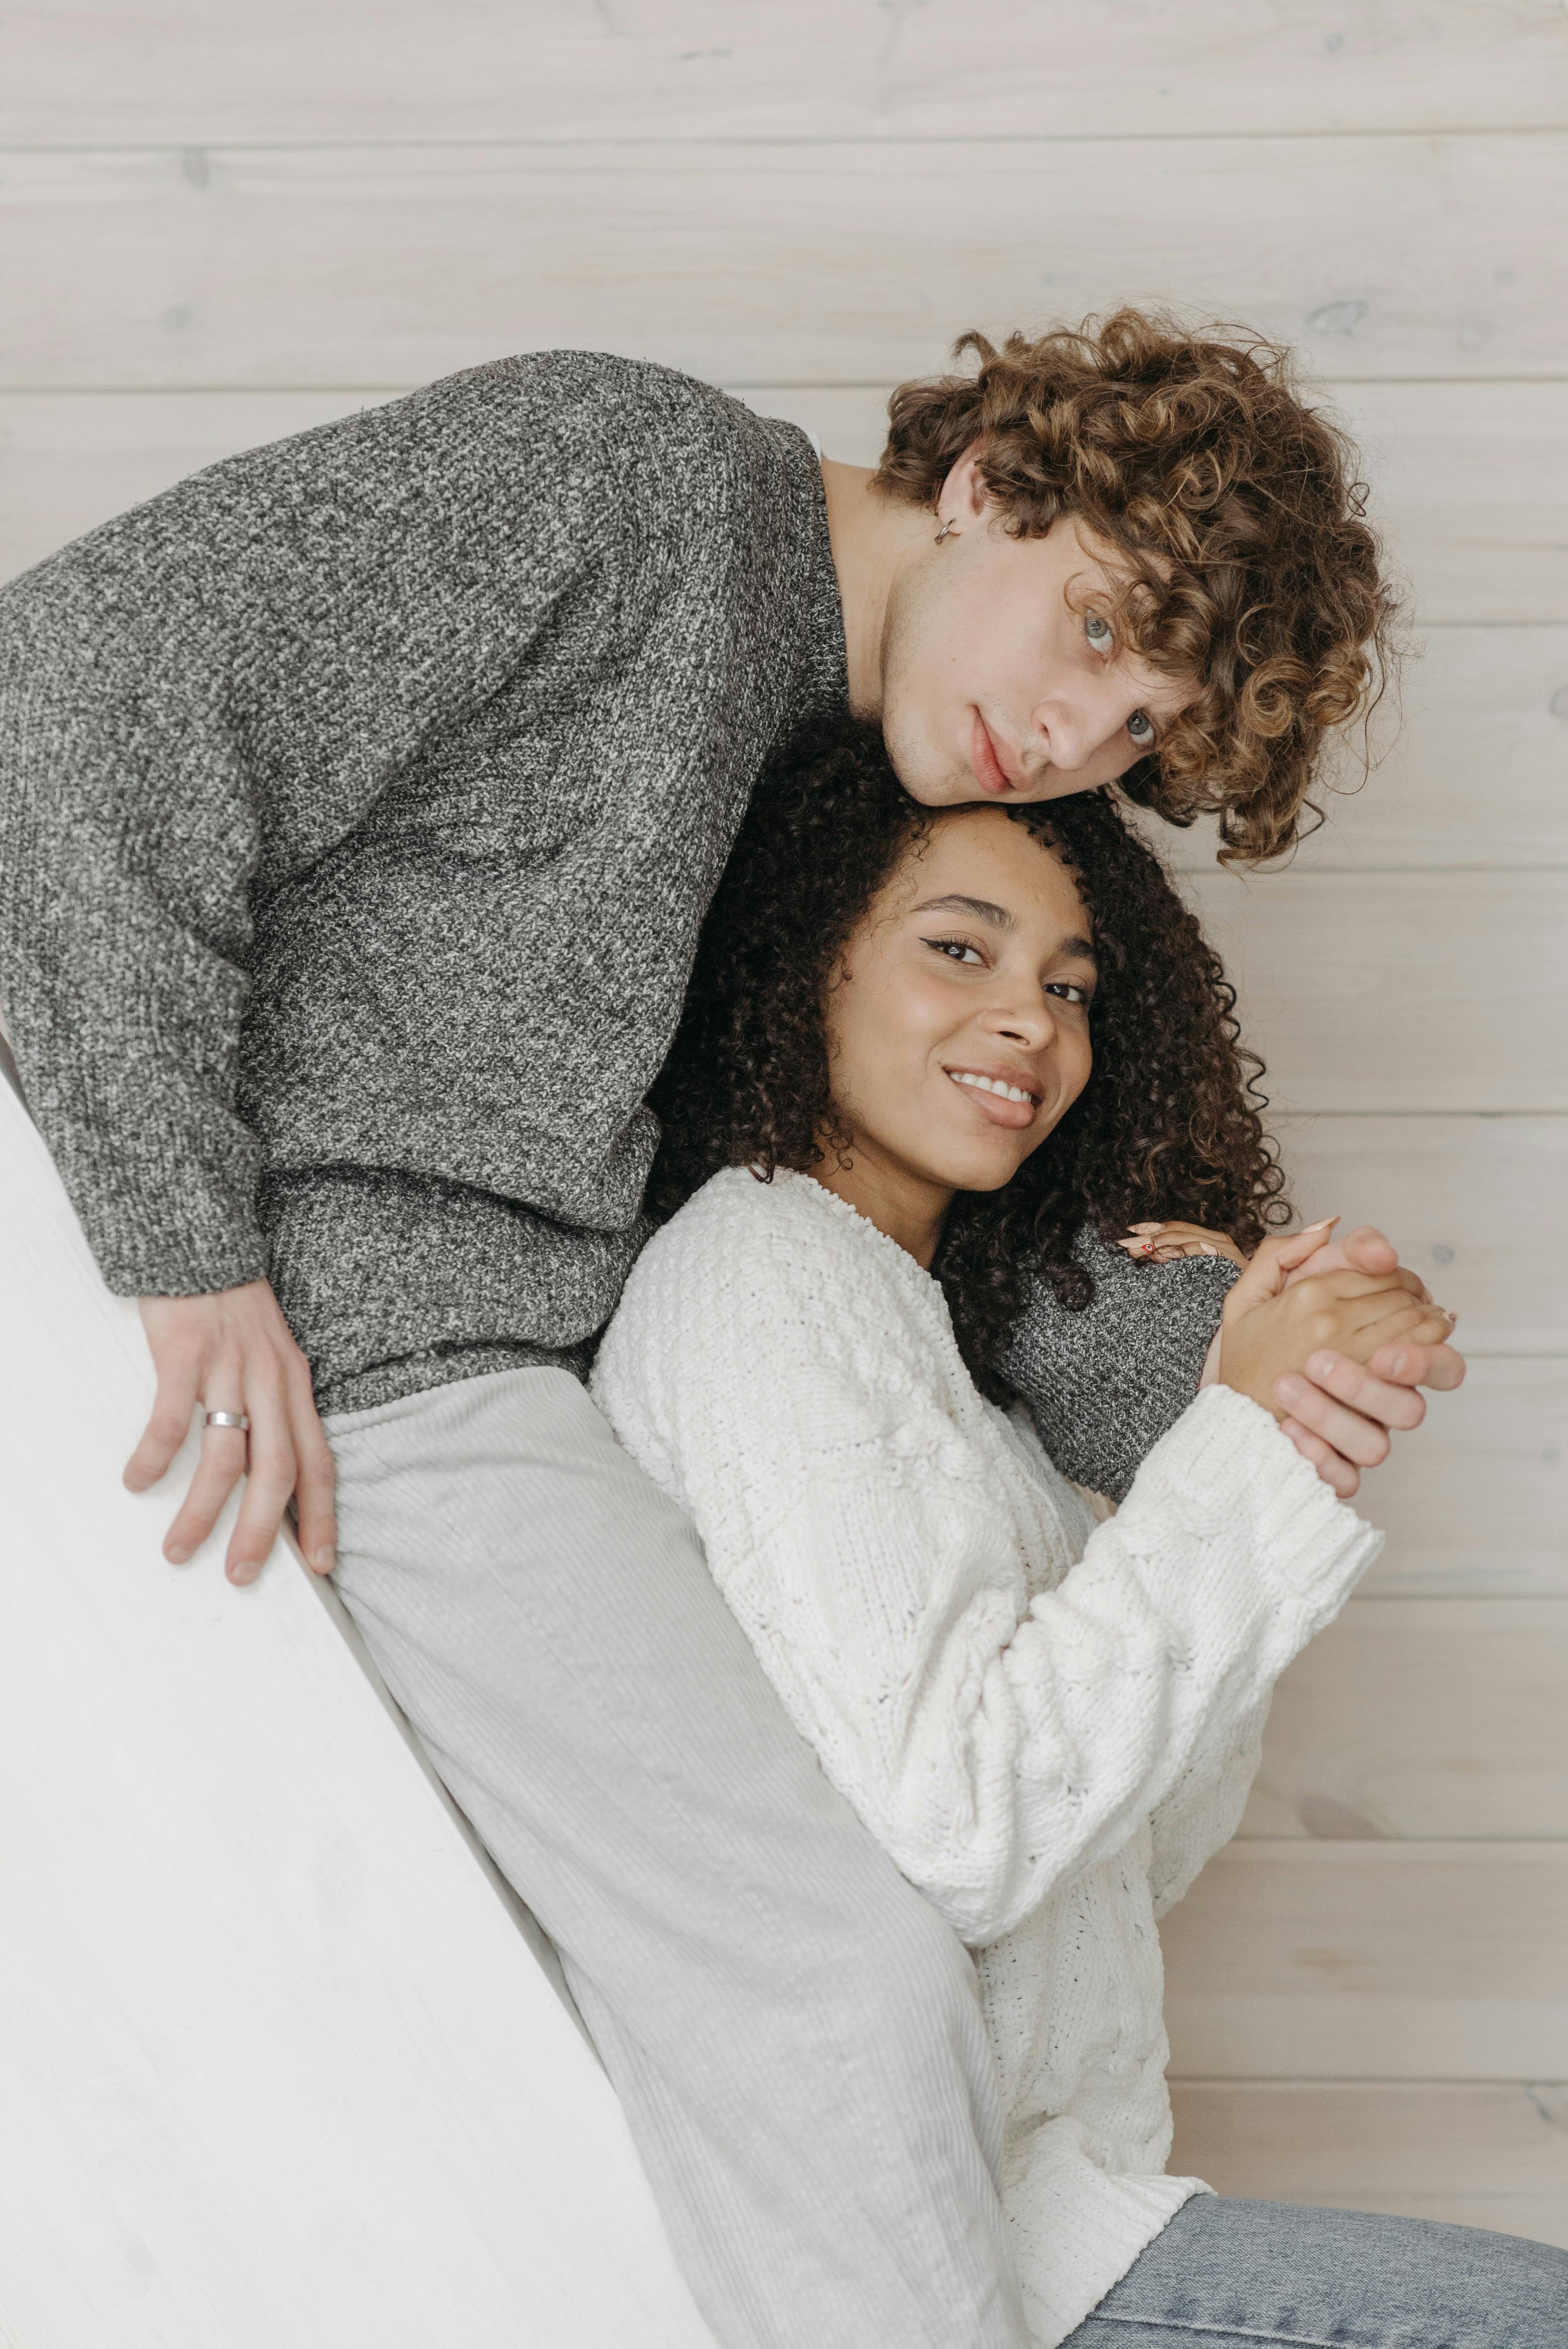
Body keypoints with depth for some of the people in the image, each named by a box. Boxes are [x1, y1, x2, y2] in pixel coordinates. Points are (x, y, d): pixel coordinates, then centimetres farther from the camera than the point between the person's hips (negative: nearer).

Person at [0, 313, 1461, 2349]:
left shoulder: (803, 746, 16)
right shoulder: (624, 469, -10)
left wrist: (1221, 1348, 1)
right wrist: (194, 1251, -22)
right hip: (317, 1325, -10)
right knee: (839, 1988, -16)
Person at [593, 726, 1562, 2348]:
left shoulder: (938, 1323, 17)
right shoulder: (762, 1268, -10)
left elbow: (1135, 1861, 13)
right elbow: (939, 1840, -20)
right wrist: (1244, 1450, -15)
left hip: (1034, 2187, 8)